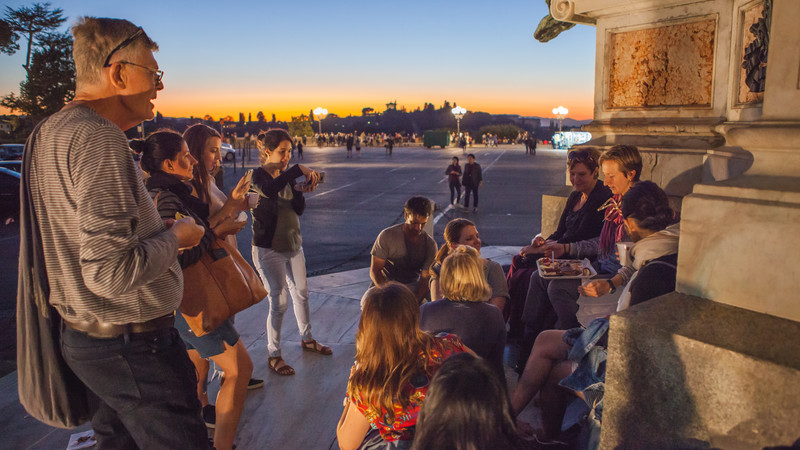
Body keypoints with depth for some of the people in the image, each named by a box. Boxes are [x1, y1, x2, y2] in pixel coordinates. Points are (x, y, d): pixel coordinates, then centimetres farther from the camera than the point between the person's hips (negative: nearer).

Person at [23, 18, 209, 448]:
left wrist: (157, 230, 11)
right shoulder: (98, 138, -23)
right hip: (131, 346, -10)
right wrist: (174, 237, -13)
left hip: (82, 333, 10)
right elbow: (110, 272, -30)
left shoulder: (50, 130, 9)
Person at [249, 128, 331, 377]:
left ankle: (306, 338, 37)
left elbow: (299, 209, 1)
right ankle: (273, 355, 13)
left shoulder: (287, 176, 5)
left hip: (293, 244, 7)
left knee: (301, 293, 17)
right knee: (279, 303, -4)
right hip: (269, 249, -7)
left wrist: (301, 191, -17)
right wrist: (299, 169, -39)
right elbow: (269, 189, -38)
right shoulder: (258, 176, -13)